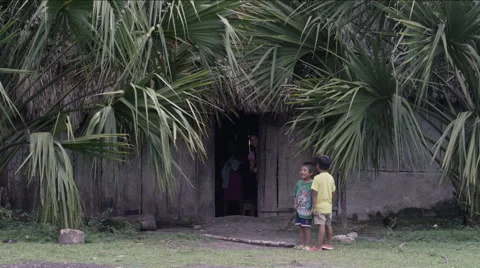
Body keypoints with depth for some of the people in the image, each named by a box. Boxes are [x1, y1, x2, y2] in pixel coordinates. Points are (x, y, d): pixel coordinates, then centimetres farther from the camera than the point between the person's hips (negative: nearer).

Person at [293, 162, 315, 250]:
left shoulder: (312, 184, -11)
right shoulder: (299, 183, 9)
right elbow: (295, 195, 17)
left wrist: (313, 208, -15)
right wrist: (295, 204, 3)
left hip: (307, 210, -7)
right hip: (299, 210, 7)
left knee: (307, 227, -2)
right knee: (300, 227, 12)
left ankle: (308, 245, 4)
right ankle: (302, 244, 20)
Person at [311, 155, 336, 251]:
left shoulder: (317, 178, -14)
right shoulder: (331, 178, 7)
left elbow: (314, 193, -17)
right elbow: (333, 192, 13)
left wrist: (314, 207, -16)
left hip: (320, 207, -7)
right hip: (328, 206, 7)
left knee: (321, 225, -11)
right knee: (328, 225, 15)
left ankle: (319, 246, -13)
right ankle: (329, 244, 24)